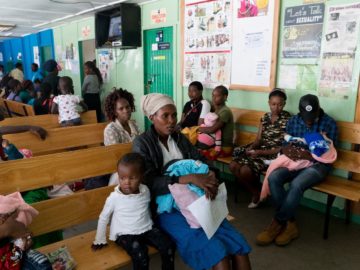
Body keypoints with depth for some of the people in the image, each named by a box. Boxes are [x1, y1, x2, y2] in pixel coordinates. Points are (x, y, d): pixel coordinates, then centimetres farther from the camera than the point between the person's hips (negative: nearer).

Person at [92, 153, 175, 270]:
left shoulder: (145, 191, -4)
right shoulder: (114, 197, -15)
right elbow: (103, 218, -1)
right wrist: (100, 240, 5)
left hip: (147, 229, 4)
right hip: (125, 234, -3)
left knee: (168, 245, -16)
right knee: (140, 255, -29)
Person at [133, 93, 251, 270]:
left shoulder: (179, 138, 12)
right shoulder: (142, 144, -6)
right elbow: (149, 182, -18)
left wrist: (212, 177, -18)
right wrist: (190, 178, -28)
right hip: (167, 208, -5)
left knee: (239, 246, -12)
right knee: (217, 252, -22)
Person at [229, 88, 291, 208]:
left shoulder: (288, 119, -9)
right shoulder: (265, 117, 9)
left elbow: (284, 147, -13)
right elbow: (258, 139, 9)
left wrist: (261, 152, -20)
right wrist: (251, 147, -14)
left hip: (274, 154, -6)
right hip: (259, 149, 7)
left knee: (245, 170, -25)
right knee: (233, 166, -12)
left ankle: (258, 191, 9)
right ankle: (255, 192, 5)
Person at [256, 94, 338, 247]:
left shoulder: (329, 124, -6)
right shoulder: (293, 121, 4)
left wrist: (311, 156, -26)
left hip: (317, 165, -4)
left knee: (296, 185, -34)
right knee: (273, 177, -26)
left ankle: (277, 223, -16)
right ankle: (290, 224, -19)